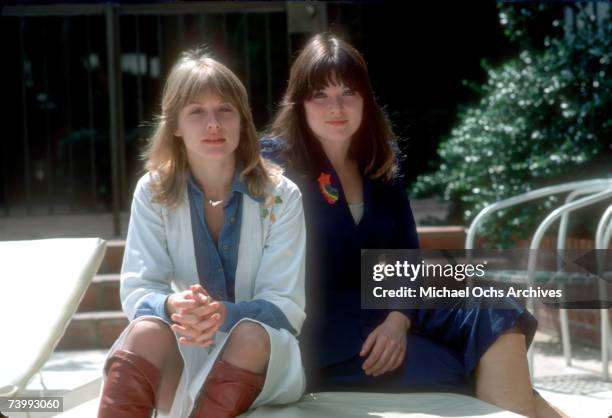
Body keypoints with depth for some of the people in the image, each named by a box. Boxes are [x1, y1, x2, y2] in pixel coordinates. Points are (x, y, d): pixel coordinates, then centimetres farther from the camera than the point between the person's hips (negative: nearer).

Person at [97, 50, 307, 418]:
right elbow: (136, 290, -7)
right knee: (148, 330, -32)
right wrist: (172, 305, -32)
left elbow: (287, 306, -10)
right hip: (181, 352, 1)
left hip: (265, 355, -1)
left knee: (250, 335, -35)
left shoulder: (280, 195, -6)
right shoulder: (153, 192, 0)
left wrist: (226, 314, -32)